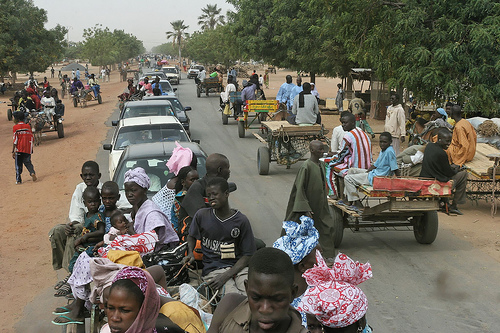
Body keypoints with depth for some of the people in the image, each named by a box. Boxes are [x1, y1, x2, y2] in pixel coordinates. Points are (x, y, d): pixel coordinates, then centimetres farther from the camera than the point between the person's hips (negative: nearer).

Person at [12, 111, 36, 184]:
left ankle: (18, 180, 4)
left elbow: (15, 140, -9)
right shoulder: (28, 126, 8)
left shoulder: (15, 127, -5)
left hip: (19, 149, -3)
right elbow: (31, 138, 10)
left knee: (18, 164, 5)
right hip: (28, 149, 3)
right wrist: (31, 149, 18)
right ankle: (32, 172, -13)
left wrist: (13, 151, -7)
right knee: (27, 162, 13)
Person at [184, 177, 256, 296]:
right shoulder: (202, 215, 4)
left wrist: (225, 276, -12)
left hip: (238, 267, 1)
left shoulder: (241, 220, 0)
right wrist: (190, 253, 0)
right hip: (213, 269, -1)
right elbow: (192, 236, 23)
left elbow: (247, 255, 1)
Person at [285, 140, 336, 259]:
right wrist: (306, 209, -22)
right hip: (310, 206, -7)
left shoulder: (321, 164, 5)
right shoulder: (306, 166, -19)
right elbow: (299, 188, -19)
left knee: (327, 228, 8)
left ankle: (329, 256, 18)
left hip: (321, 205, 7)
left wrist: (325, 203, 18)